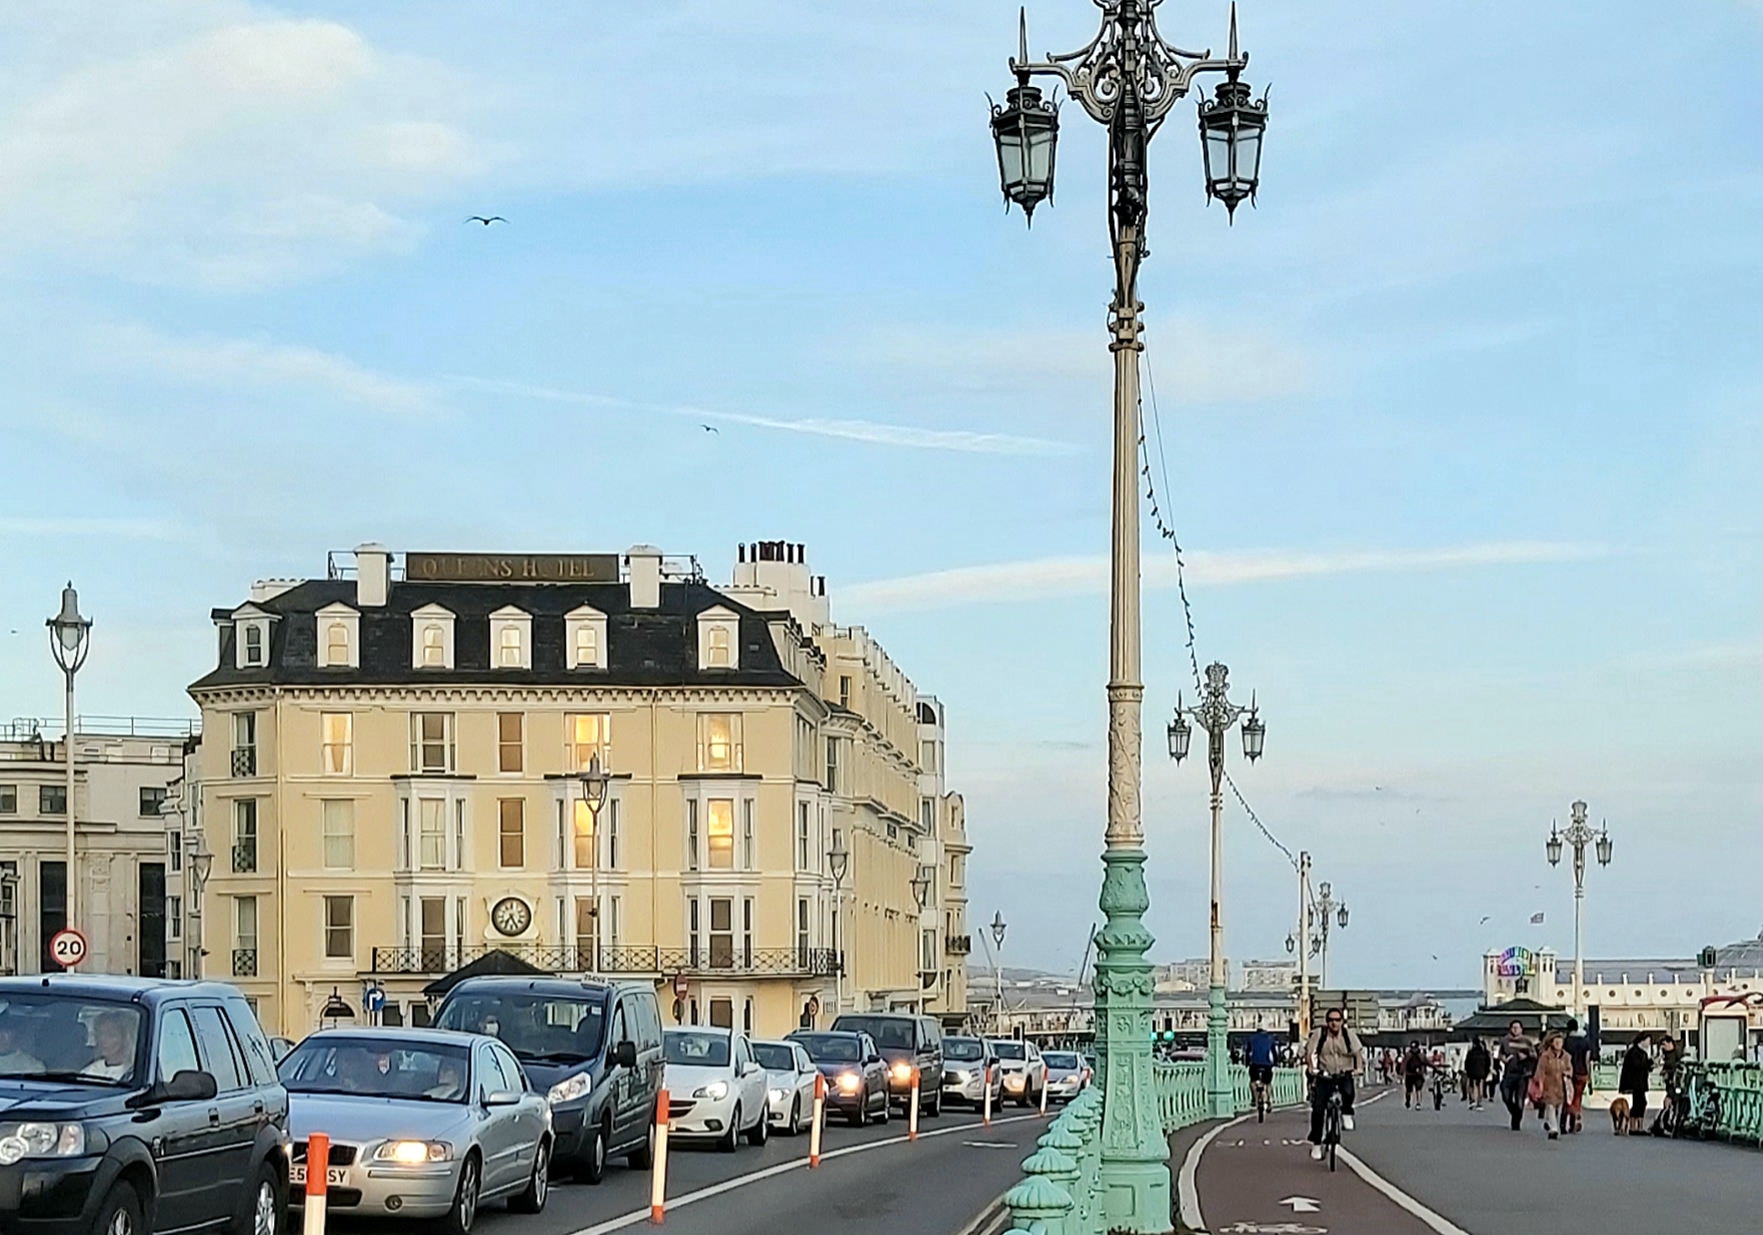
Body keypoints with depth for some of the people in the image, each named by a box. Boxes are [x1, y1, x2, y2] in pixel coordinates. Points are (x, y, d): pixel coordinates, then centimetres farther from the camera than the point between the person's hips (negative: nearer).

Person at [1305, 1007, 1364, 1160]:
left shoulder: (1349, 1035, -6)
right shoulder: (1319, 1034, -7)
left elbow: (1358, 1052, -7)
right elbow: (1309, 1051, -5)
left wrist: (1359, 1067, -23)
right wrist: (1311, 1067, -19)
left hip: (1345, 1075, 0)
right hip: (1324, 1076, 0)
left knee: (1348, 1092, -34)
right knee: (1318, 1109, -9)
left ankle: (1347, 1114, 0)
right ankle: (1316, 1144, 4)